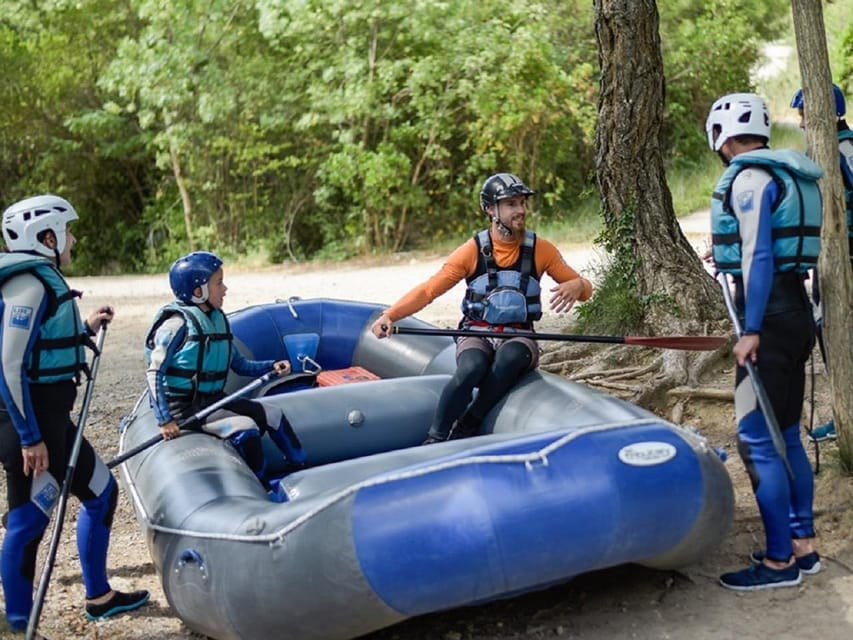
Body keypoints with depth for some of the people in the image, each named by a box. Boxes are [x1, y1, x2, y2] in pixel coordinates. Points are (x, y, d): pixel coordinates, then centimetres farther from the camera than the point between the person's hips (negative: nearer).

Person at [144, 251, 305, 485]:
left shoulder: (217, 320, 7)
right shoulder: (178, 324, -16)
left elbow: (239, 364, 11)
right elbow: (155, 373, -18)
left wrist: (271, 366, -6)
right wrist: (164, 420, -23)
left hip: (213, 400, 8)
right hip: (184, 406, -8)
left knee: (273, 415, 0)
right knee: (245, 429, -23)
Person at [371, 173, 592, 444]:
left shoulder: (541, 250, 2)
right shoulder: (473, 251, -2)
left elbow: (585, 288, 6)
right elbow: (428, 289, -7)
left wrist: (577, 285, -20)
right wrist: (390, 315, -23)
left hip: (518, 338, 1)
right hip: (476, 335, -1)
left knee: (510, 357, -37)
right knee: (472, 368, -36)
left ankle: (467, 428, -23)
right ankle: (434, 440, -23)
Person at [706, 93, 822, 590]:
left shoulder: (749, 178, -13)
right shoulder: (787, 175, 14)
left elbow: (760, 257, -18)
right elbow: (780, 245, 14)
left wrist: (751, 331, -19)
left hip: (770, 314, -10)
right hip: (796, 308, 10)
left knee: (757, 439, -5)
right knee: (786, 435, 16)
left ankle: (779, 561, 1)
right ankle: (803, 545, 23)